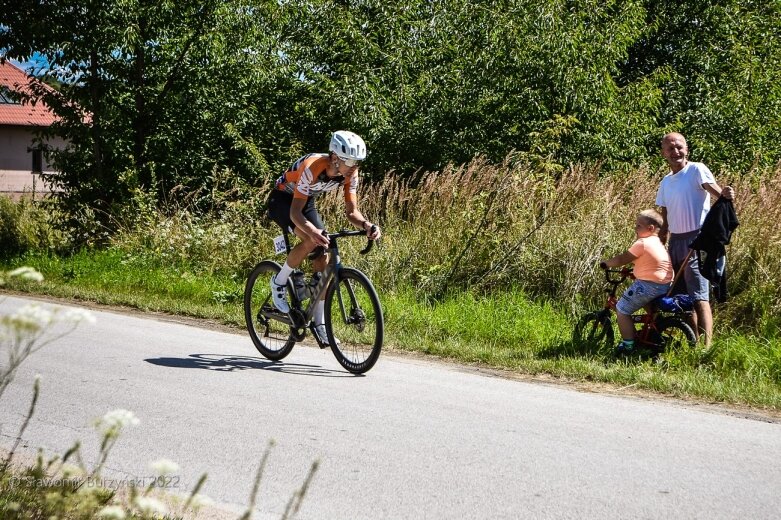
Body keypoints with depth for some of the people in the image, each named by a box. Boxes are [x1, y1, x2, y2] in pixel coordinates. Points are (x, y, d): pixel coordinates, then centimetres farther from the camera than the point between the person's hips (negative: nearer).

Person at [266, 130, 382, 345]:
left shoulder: (350, 174, -19)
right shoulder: (312, 167, -37)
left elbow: (352, 211, -13)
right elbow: (295, 212, -38)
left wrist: (367, 225, -35)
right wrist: (314, 231, -57)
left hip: (307, 201, 6)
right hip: (282, 200, -6)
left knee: (323, 257, -4)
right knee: (311, 240, -31)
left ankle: (320, 323, 4)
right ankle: (279, 282, -7)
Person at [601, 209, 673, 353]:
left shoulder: (642, 243, -14)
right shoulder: (658, 243, 15)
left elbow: (621, 259, -10)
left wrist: (606, 263, 3)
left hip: (648, 285, -10)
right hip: (665, 286, 10)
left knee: (622, 310, 0)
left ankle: (628, 345, -1)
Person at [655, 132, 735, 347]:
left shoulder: (696, 170, -5)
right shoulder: (666, 181, 15)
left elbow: (712, 187, -24)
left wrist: (724, 194, -46)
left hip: (696, 240, -8)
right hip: (675, 241, 8)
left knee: (699, 297, -13)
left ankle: (706, 346, -15)